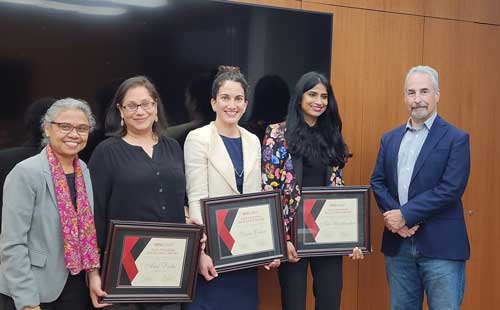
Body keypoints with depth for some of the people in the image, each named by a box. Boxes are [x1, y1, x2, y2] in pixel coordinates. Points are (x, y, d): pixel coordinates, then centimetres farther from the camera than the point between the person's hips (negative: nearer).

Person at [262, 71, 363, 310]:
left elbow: (338, 188, 12)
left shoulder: (331, 137, 12)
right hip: (293, 231, -4)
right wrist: (282, 237, -14)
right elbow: (270, 189, -7)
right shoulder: (278, 133, -3)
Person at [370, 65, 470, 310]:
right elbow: (377, 182, 8)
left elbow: (450, 189, -14)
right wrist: (393, 217, -9)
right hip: (397, 244, 5)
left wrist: (406, 215, -15)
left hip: (441, 246, -5)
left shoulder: (456, 139, -4)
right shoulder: (390, 139, 12)